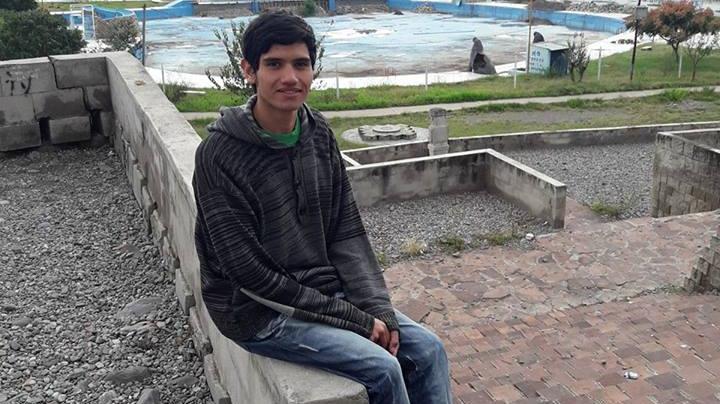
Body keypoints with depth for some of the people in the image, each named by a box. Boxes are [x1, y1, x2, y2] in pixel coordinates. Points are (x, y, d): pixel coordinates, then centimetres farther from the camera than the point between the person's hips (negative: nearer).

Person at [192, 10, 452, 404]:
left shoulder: (319, 134, -1)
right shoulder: (220, 155, -20)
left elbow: (347, 233, 2)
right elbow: (250, 273, -20)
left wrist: (377, 309, -10)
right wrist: (354, 319, -18)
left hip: (327, 290, 6)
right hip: (259, 313, -6)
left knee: (427, 349, -3)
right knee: (382, 368, -19)